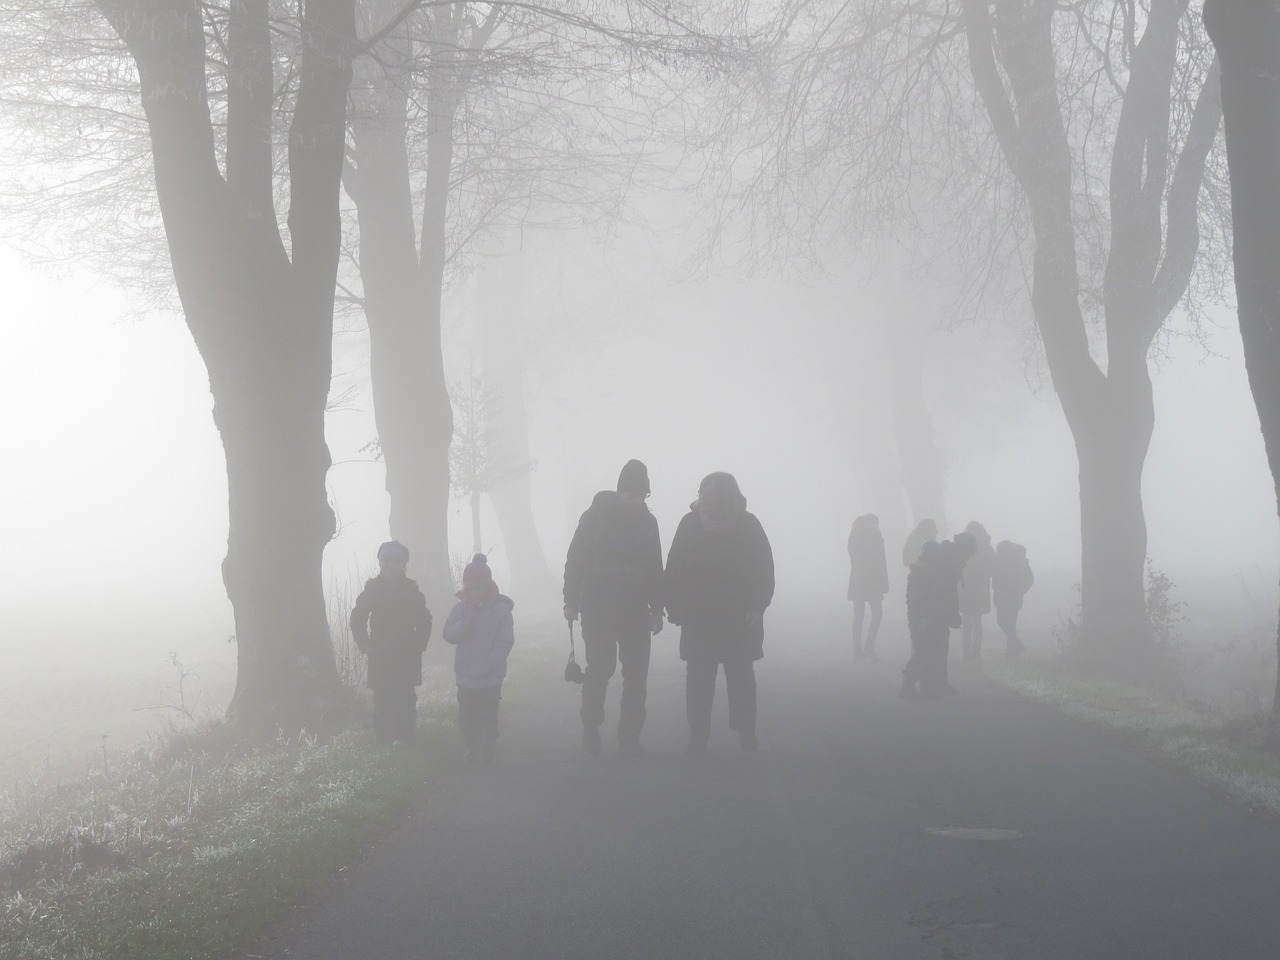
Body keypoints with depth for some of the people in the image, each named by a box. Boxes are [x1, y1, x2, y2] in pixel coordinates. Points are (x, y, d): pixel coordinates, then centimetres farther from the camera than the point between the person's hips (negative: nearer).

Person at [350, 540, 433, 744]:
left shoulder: (412, 590, 5)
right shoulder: (372, 588, 4)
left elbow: (424, 620, 11)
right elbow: (357, 618, 8)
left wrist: (419, 645, 2)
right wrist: (365, 645, 1)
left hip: (407, 656, 0)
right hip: (379, 656, 0)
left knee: (405, 697, -6)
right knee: (382, 698, -2)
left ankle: (403, 736, -3)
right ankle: (383, 737, 4)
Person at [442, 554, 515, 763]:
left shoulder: (501, 609, -7)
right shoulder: (460, 608, 2)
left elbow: (505, 641, -9)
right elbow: (448, 634, 0)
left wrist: (488, 665, -18)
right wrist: (461, 628, -22)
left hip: (491, 677, -3)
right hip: (465, 676, 3)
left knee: (488, 717, -3)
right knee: (466, 715, 9)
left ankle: (487, 750, 5)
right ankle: (469, 747, 23)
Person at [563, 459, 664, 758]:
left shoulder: (647, 521, 8)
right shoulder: (595, 516, -3)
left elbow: (655, 568, 14)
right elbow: (576, 560, -3)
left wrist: (657, 609, 12)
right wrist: (572, 601, -8)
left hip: (636, 611, 3)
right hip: (598, 608, -3)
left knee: (636, 674, -1)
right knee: (599, 670, -3)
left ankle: (629, 738, 3)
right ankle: (590, 732, 11)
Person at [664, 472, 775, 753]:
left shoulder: (747, 524, -3)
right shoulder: (690, 524, -2)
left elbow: (764, 569, -2)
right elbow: (675, 570, 1)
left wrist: (756, 607, -10)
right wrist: (674, 607, -5)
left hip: (741, 618, 0)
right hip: (698, 619, 0)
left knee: (741, 676, 5)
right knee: (698, 679, 0)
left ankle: (746, 733, 14)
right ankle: (697, 736, 5)